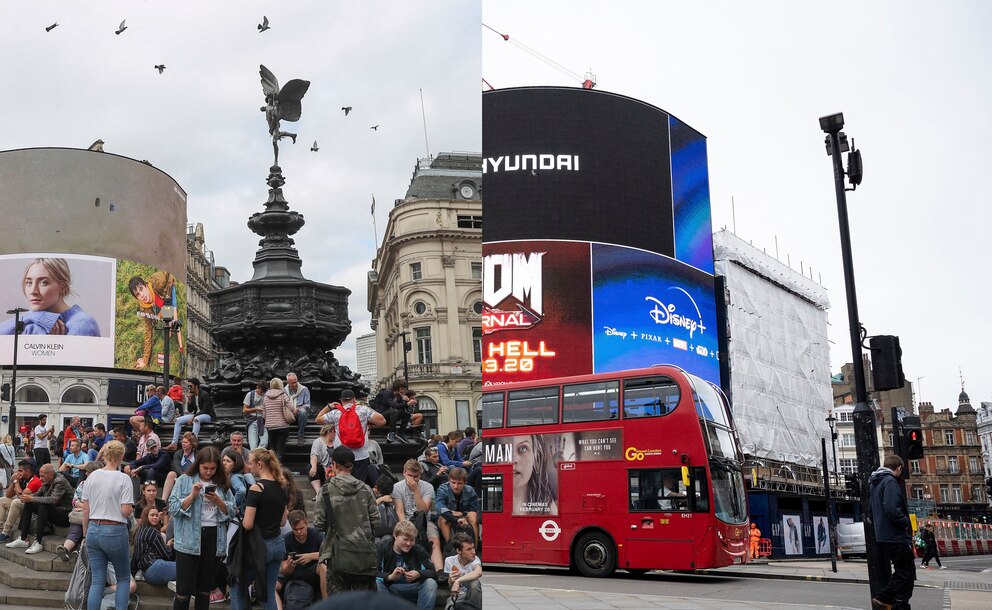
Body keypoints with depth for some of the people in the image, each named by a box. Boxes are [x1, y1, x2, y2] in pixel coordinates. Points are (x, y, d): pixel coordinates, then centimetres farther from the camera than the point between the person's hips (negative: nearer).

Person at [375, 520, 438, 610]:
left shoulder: (418, 550, -1)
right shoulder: (381, 548, -8)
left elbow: (433, 572, -4)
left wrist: (419, 574, -26)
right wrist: (390, 576, -35)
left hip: (412, 589, 2)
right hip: (389, 588, -1)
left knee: (431, 583, -24)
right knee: (376, 582, -32)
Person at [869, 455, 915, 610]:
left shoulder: (875, 483, 17)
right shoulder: (890, 481, -13)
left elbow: (872, 511, 24)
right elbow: (892, 509, -26)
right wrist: (906, 523, -12)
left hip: (883, 536, 9)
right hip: (896, 535, -9)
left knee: (902, 570, 16)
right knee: (906, 571, -2)